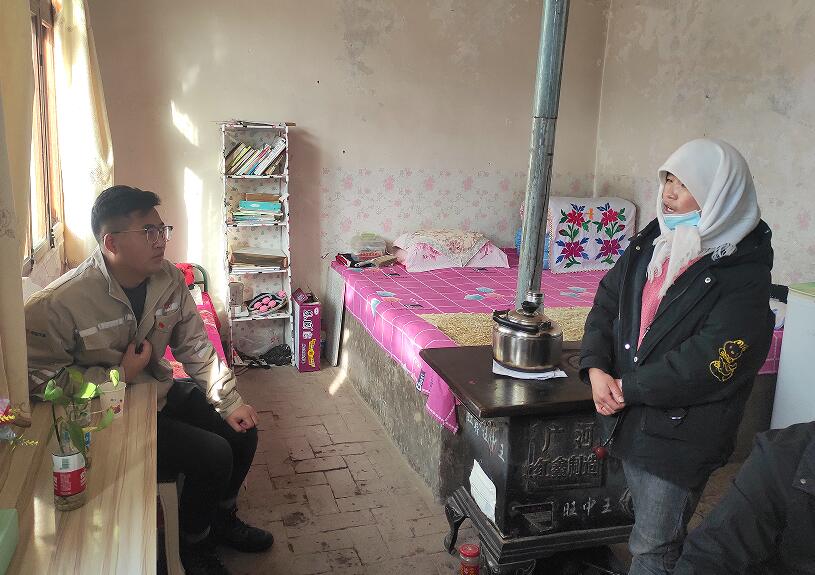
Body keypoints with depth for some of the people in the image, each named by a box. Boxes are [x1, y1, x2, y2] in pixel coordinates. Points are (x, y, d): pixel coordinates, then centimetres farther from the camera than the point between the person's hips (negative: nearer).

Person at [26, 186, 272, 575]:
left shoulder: (170, 279, -7)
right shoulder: (58, 304, -25)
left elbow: (196, 348, 0)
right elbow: (41, 379, -21)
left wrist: (229, 403, -6)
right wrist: (121, 375, -21)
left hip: (161, 392, 7)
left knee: (242, 431, -1)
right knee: (213, 455, -18)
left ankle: (221, 520, 26)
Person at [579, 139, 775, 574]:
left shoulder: (742, 274, -18)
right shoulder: (653, 241, 3)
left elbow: (708, 364, -23)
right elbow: (607, 302, 5)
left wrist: (629, 388, -17)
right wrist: (596, 367, -10)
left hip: (679, 433, -6)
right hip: (628, 417, 6)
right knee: (643, 529, 25)